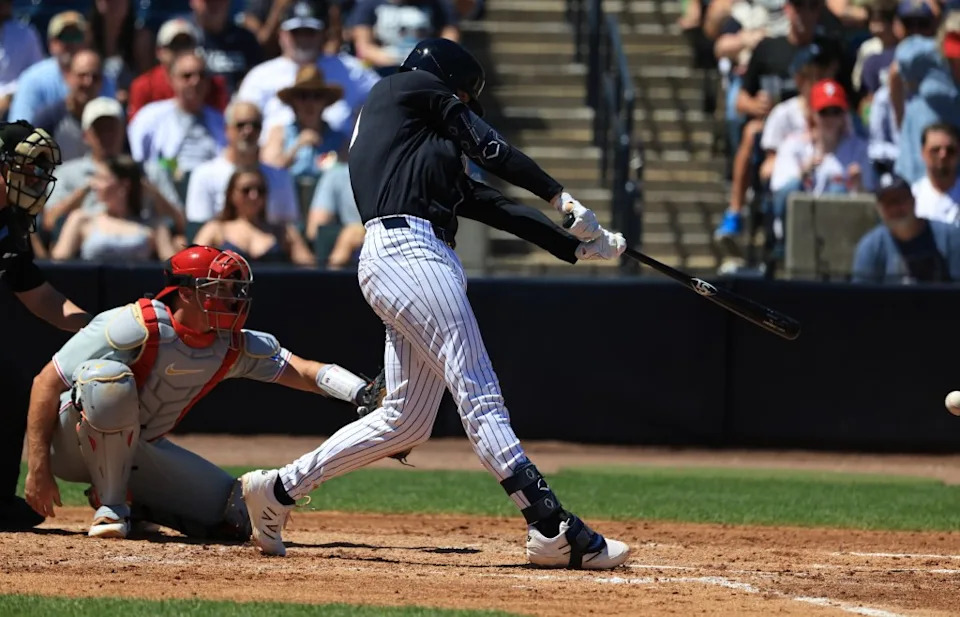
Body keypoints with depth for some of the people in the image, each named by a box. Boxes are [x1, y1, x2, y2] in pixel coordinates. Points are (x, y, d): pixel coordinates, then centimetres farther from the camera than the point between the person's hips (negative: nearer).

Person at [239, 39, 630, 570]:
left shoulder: (434, 149, 32)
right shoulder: (408, 88, 11)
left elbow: (492, 206, 25)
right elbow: (491, 149, 5)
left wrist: (577, 245, 18)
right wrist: (560, 196, 11)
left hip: (414, 262, 9)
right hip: (407, 251, -9)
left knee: (407, 420, 9)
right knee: (480, 396, -16)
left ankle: (278, 489, 15)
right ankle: (551, 529, -24)